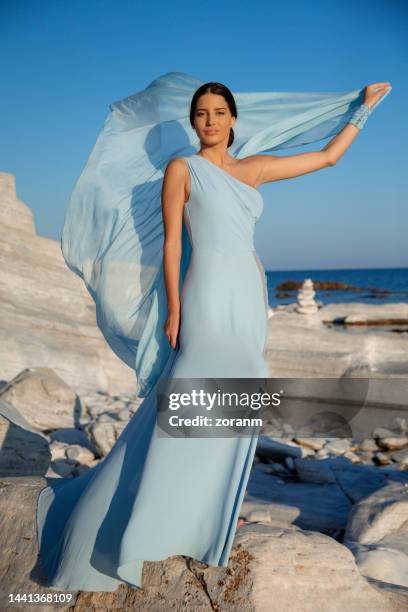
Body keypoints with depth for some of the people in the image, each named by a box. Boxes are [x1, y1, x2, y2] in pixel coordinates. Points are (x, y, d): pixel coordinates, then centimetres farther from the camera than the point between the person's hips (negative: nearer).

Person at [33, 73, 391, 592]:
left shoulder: (252, 169, 16)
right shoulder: (181, 168, 2)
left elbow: (327, 156, 23)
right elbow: (170, 242, -4)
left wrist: (362, 107, 27)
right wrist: (173, 309, -10)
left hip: (248, 297, 6)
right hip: (210, 296, -6)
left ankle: (211, 504, 22)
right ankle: (142, 528, 2)